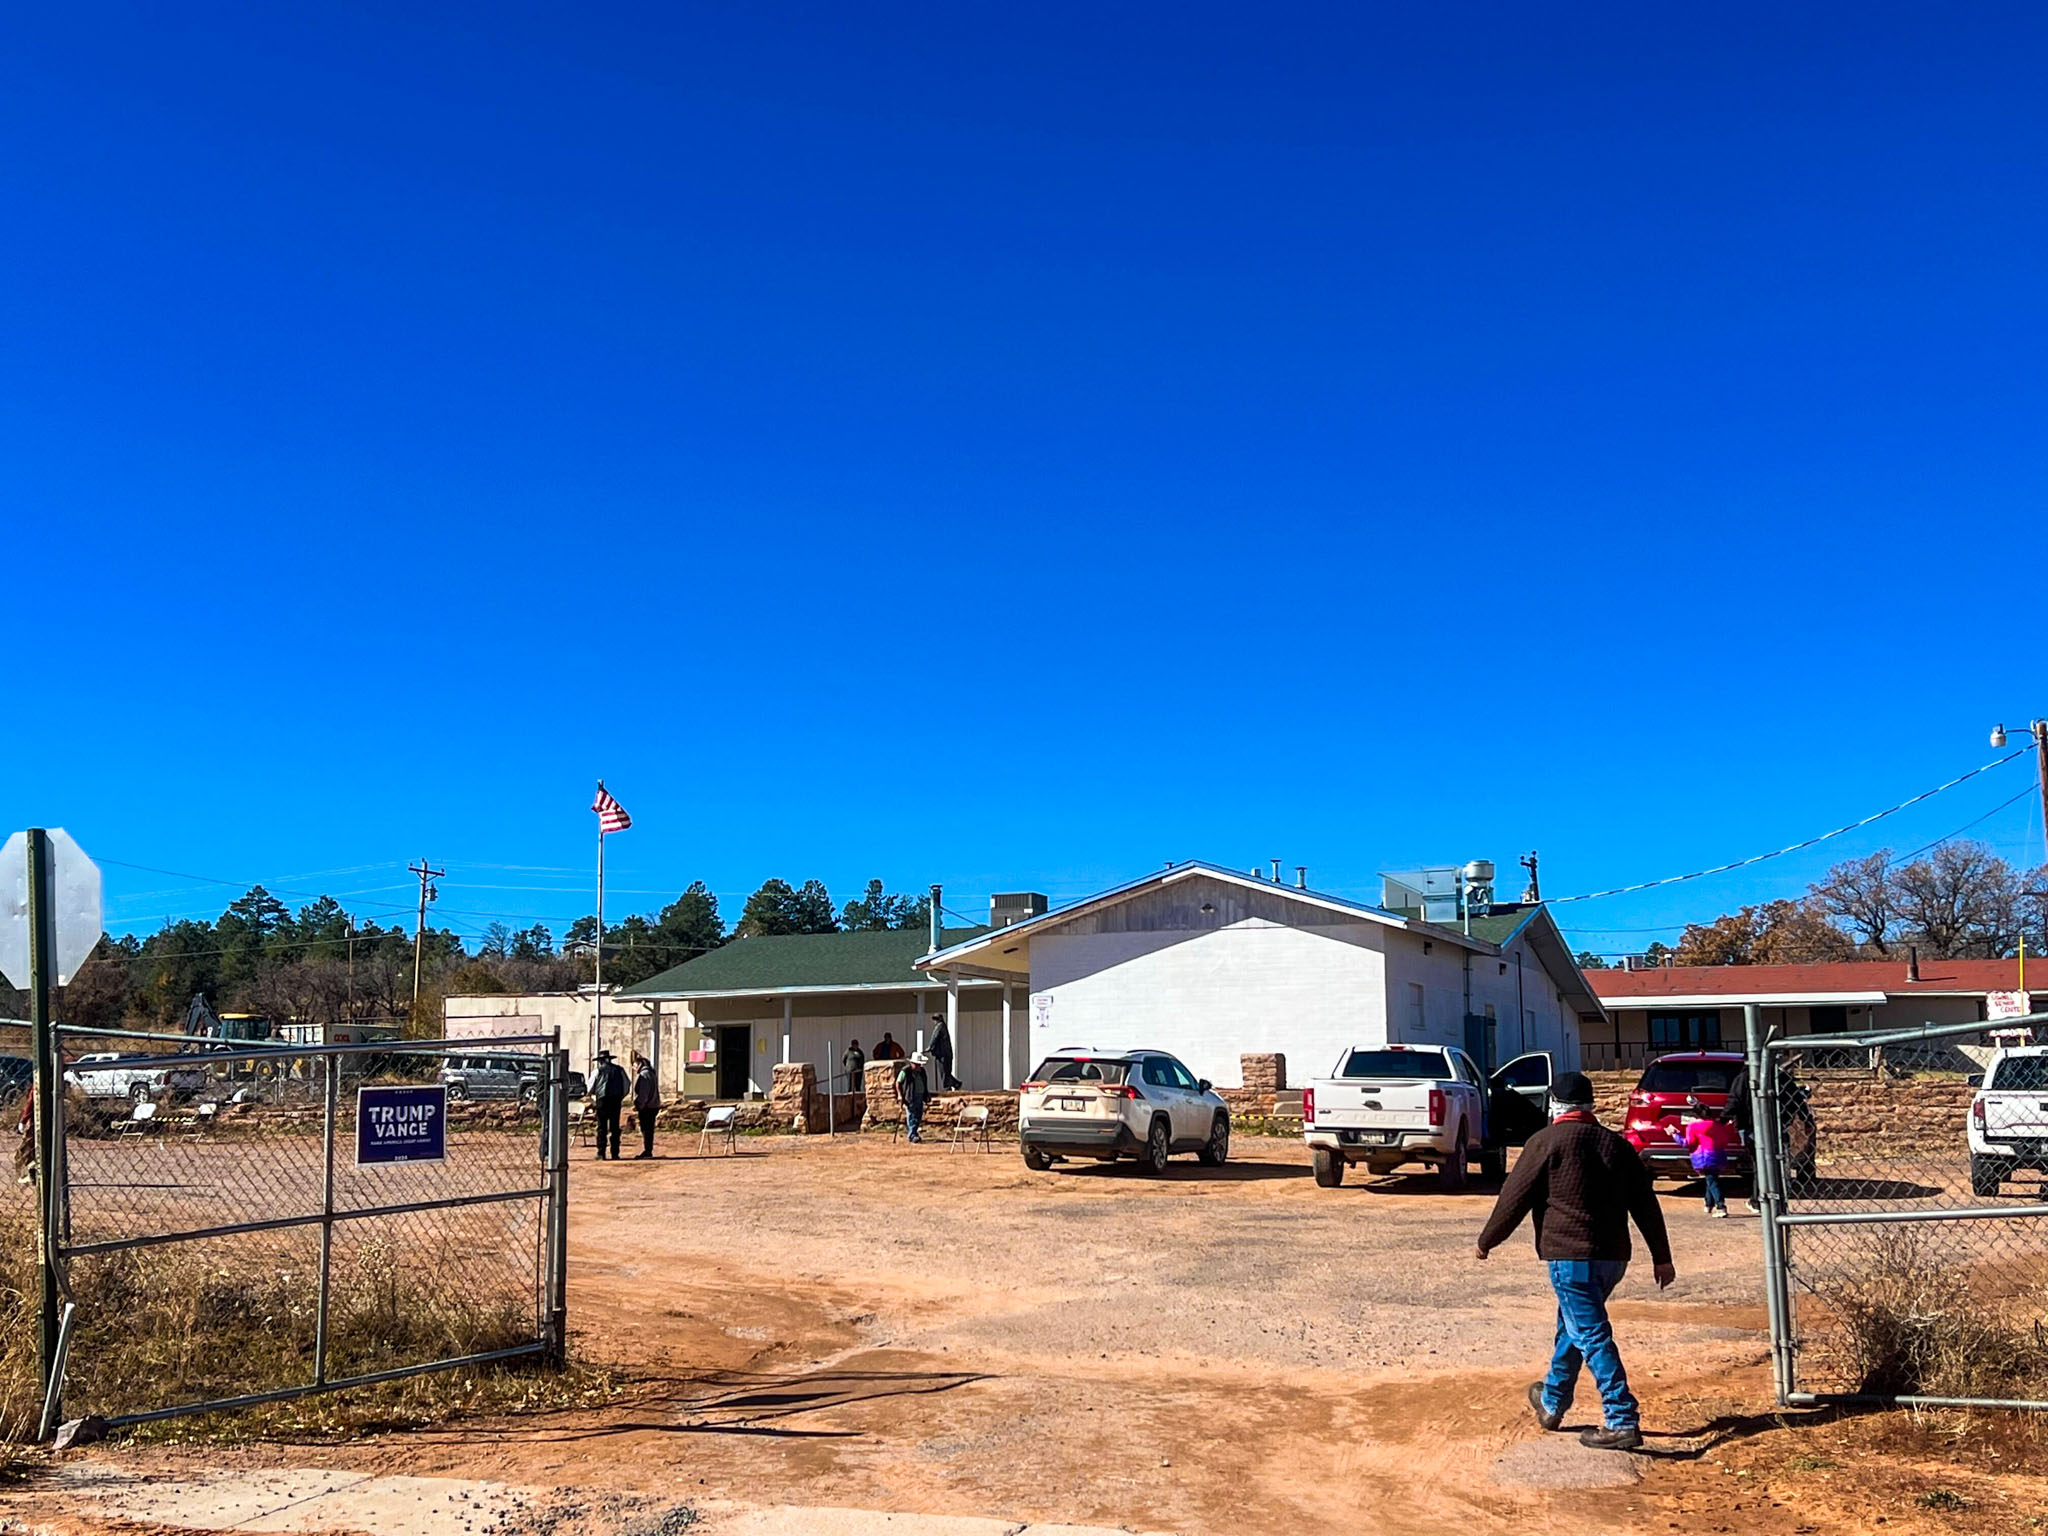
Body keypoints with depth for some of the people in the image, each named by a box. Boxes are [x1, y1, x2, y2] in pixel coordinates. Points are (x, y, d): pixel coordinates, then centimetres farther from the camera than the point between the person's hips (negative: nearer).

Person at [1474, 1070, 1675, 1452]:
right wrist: (1661, 1258, 16)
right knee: (1572, 1325, 22)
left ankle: (1623, 1421, -13)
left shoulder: (1546, 1141, -6)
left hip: (1570, 1256, -7)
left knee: (1592, 1337, -6)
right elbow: (1646, 1204, 11)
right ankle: (1552, 1402, 37)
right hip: (1613, 1256, 7)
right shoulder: (1616, 1144, 12)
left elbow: (1515, 1198, -3)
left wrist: (1487, 1240, 9)